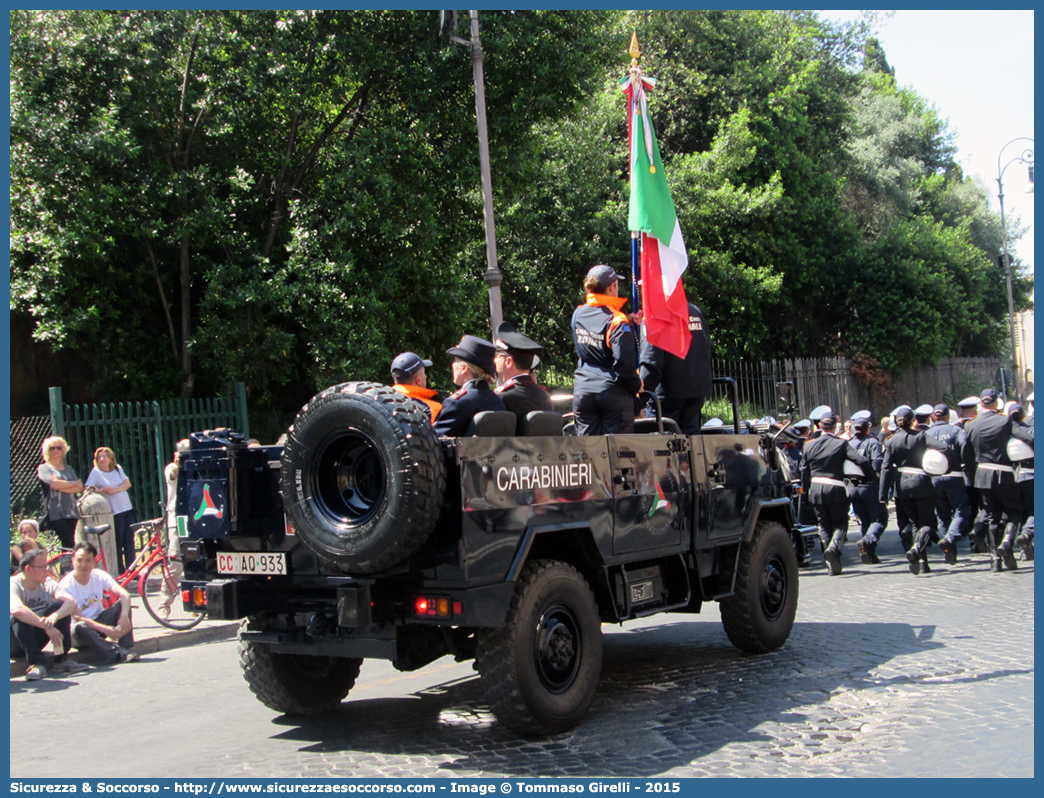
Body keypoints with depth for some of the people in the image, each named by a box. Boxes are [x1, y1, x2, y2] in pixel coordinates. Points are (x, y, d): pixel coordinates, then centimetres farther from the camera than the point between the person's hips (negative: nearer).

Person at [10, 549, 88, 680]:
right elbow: (16, 609, -41)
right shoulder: (14, 584, -19)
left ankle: (62, 659, -19)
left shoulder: (48, 583, -5)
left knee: (60, 606, -18)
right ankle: (36, 663, -34)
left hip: (37, 637, 4)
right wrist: (47, 627, -45)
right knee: (18, 617, -33)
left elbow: (72, 602, -22)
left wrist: (54, 616, -43)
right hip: (16, 643, -4)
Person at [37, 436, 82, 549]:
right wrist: (74, 483, -2)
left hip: (71, 513, 5)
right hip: (55, 513, -5)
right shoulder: (43, 468, 6)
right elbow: (54, 484, -13)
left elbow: (79, 488, 4)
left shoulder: (69, 469, 19)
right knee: (68, 542, -18)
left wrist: (62, 486, -12)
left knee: (71, 543, 0)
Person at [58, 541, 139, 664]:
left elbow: (124, 594, -21)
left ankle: (126, 648, -27)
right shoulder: (66, 585, -18)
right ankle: (120, 653, -44)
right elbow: (77, 618, -24)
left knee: (123, 603, -20)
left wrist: (124, 616, -42)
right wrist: (105, 629, -35)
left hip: (99, 620, 4)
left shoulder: (99, 576, -8)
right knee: (80, 627, -39)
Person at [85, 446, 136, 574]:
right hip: (115, 511, -5)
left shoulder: (117, 468, 10)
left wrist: (115, 490, -15)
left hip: (127, 508, 5)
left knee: (129, 541, 4)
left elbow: (127, 483, 1)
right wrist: (102, 490, -25)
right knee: (118, 543, -4)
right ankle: (120, 573, 2)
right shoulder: (95, 472, -3)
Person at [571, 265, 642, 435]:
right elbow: (625, 361, -20)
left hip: (583, 391, 5)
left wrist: (628, 323, 12)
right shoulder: (616, 320, -14)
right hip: (613, 392, -5)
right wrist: (636, 386, -3)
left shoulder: (578, 315, 4)